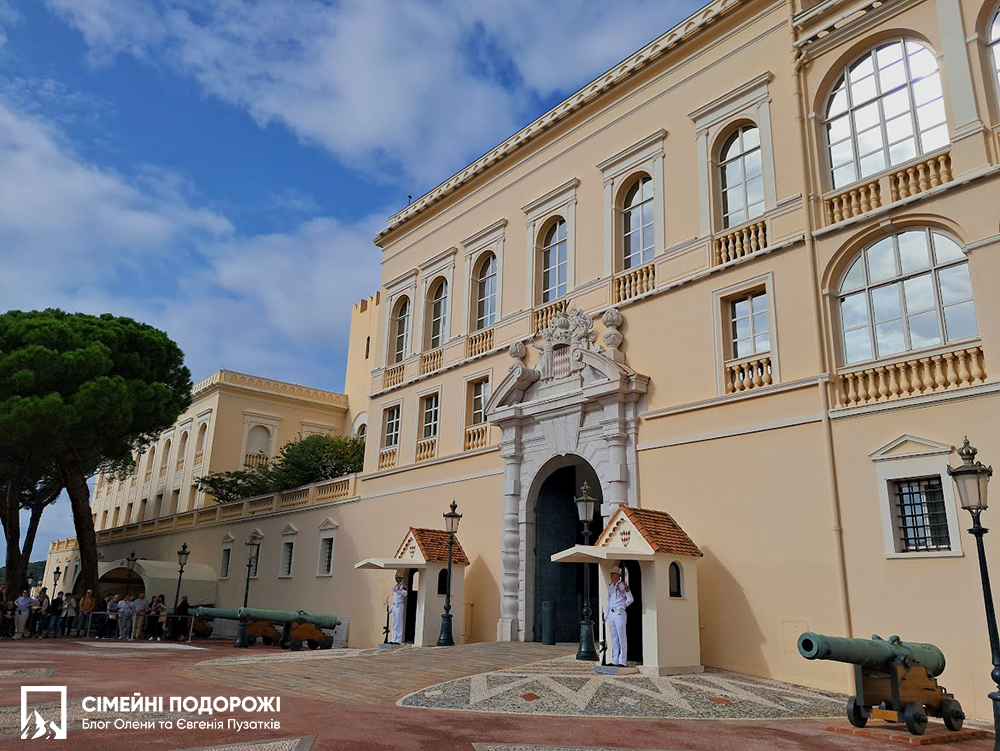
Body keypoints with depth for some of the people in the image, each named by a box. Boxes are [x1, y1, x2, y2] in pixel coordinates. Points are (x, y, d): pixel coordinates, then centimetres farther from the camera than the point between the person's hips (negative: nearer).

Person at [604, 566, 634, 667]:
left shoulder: (623, 585, -6)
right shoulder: (610, 586, 15)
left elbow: (630, 599, -8)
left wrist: (623, 606, 5)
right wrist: (605, 616, 17)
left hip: (619, 613, -7)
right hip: (611, 613, 7)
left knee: (622, 637, -4)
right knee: (614, 638, 9)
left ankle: (622, 661, -2)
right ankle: (614, 660, 13)